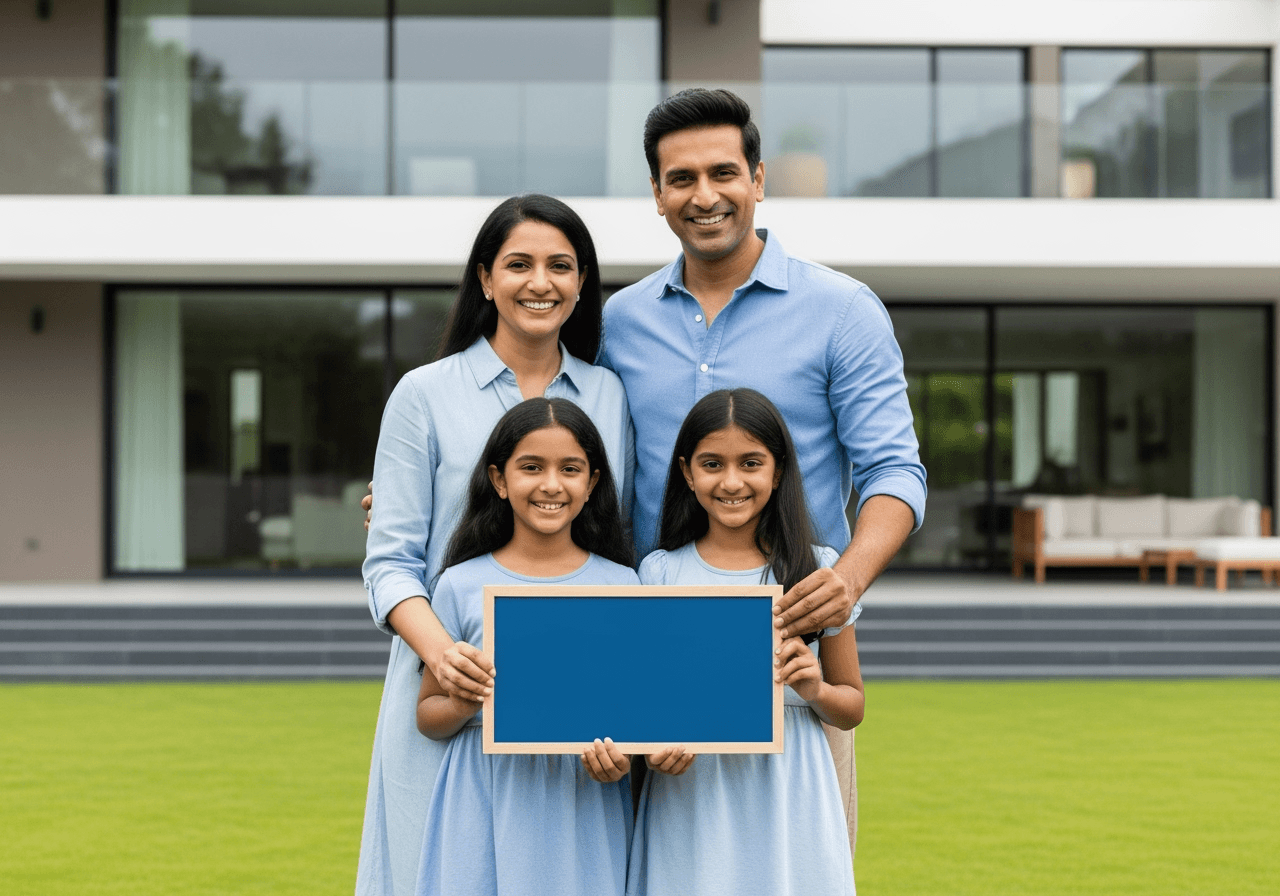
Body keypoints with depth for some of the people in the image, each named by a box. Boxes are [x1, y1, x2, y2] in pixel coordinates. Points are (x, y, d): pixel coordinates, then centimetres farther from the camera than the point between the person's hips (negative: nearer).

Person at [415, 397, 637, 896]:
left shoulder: (622, 587, 4)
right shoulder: (463, 586, 2)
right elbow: (427, 715, 8)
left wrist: (622, 755, -10)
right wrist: (462, 705, -12)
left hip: (586, 819, 0)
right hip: (487, 813, 0)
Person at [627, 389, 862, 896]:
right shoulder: (661, 572, 4)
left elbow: (852, 707, 11)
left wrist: (816, 691, -10)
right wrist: (653, 747, -12)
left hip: (788, 802, 0)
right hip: (690, 804, 0)